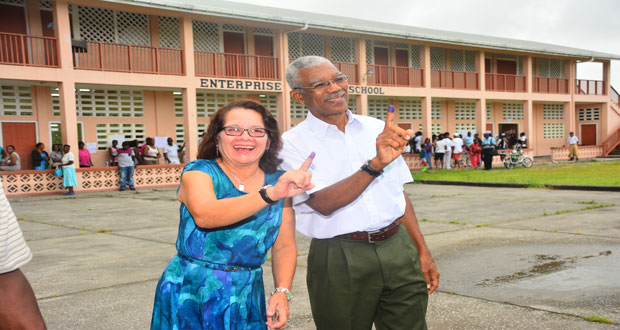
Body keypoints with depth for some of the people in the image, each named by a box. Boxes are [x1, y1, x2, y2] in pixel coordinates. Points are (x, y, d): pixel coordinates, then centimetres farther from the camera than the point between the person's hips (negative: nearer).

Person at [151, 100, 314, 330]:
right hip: (190, 295, -3)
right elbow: (203, 215, -31)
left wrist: (282, 291, -9)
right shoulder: (198, 172, -9)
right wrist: (271, 194, -41)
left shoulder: (278, 181, 1)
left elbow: (284, 246, 6)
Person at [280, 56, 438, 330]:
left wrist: (422, 252, 14)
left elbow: (398, 194, 15)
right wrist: (376, 164, -28)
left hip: (398, 249, 4)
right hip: (339, 262, -4)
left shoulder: (376, 129, 10)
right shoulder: (293, 143, -5)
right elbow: (323, 203, -18)